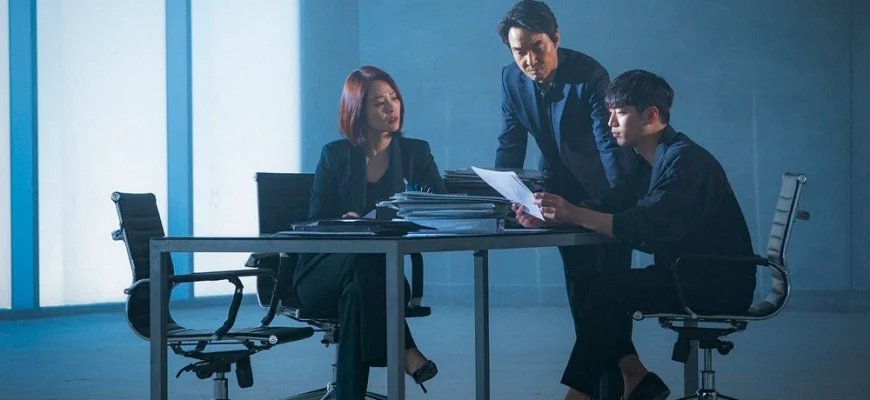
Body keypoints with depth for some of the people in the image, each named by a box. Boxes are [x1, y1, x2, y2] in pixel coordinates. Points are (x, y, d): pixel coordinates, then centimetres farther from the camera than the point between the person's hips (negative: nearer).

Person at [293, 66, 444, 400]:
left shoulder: (416, 152, 8)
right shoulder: (335, 155, 3)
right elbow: (316, 224, -1)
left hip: (386, 272, 1)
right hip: (324, 274, -1)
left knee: (357, 293, -36)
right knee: (365, 259, -37)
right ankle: (405, 351, -38)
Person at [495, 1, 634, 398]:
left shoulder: (589, 75, -27)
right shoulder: (512, 78, -10)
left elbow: (609, 143, -30)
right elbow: (511, 143, -1)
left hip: (606, 190, -5)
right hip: (565, 192, 5)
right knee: (580, 289, 10)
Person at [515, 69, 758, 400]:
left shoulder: (685, 161, -19)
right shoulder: (648, 162, 12)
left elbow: (647, 227, -30)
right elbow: (608, 208, 3)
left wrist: (575, 215, -35)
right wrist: (549, 217, -12)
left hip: (720, 284, -10)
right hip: (686, 275, 10)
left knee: (610, 293, -21)